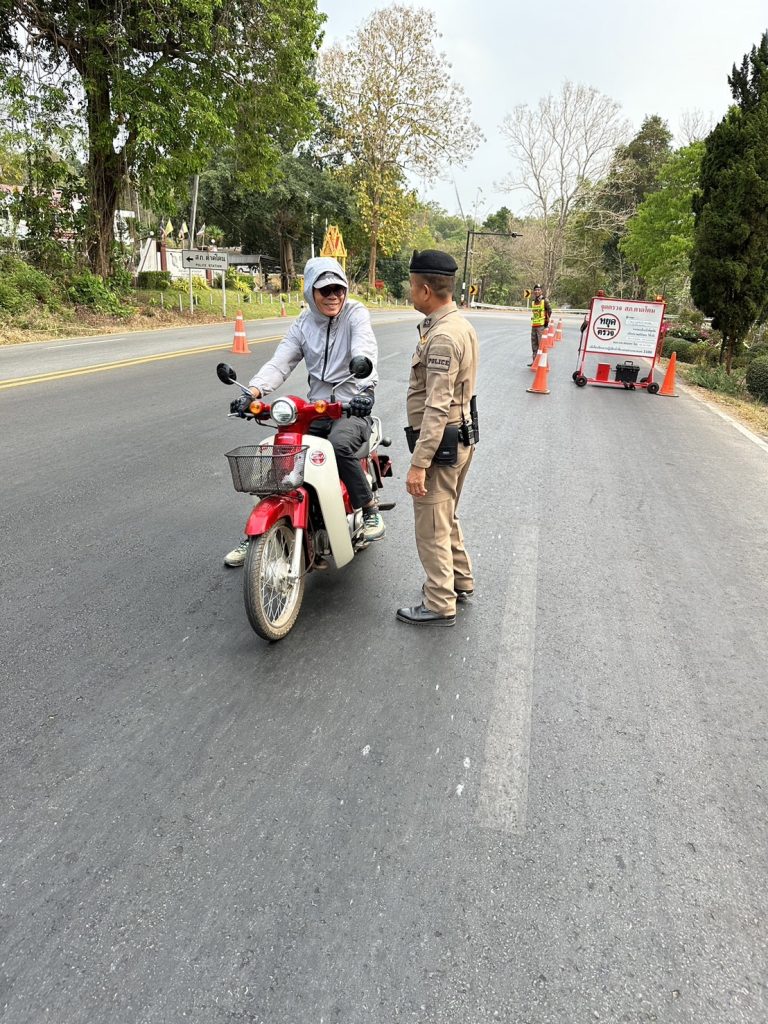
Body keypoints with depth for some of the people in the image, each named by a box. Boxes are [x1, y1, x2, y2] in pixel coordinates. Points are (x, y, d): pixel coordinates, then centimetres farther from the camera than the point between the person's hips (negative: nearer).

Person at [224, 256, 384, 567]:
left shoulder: (355, 313, -5)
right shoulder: (303, 323, 8)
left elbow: (364, 352, -25)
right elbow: (280, 362, -3)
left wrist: (363, 389, -45)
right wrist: (253, 391, -22)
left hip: (353, 407, -5)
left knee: (338, 445, -37)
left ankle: (370, 510, -14)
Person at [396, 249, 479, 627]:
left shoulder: (442, 337, -23)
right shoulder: (460, 324, 9)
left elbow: (437, 408, -27)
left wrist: (418, 463, -27)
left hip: (439, 442, -10)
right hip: (460, 436, 10)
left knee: (431, 527, 1)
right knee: (445, 517, 23)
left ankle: (440, 605, 12)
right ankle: (460, 580, 38)